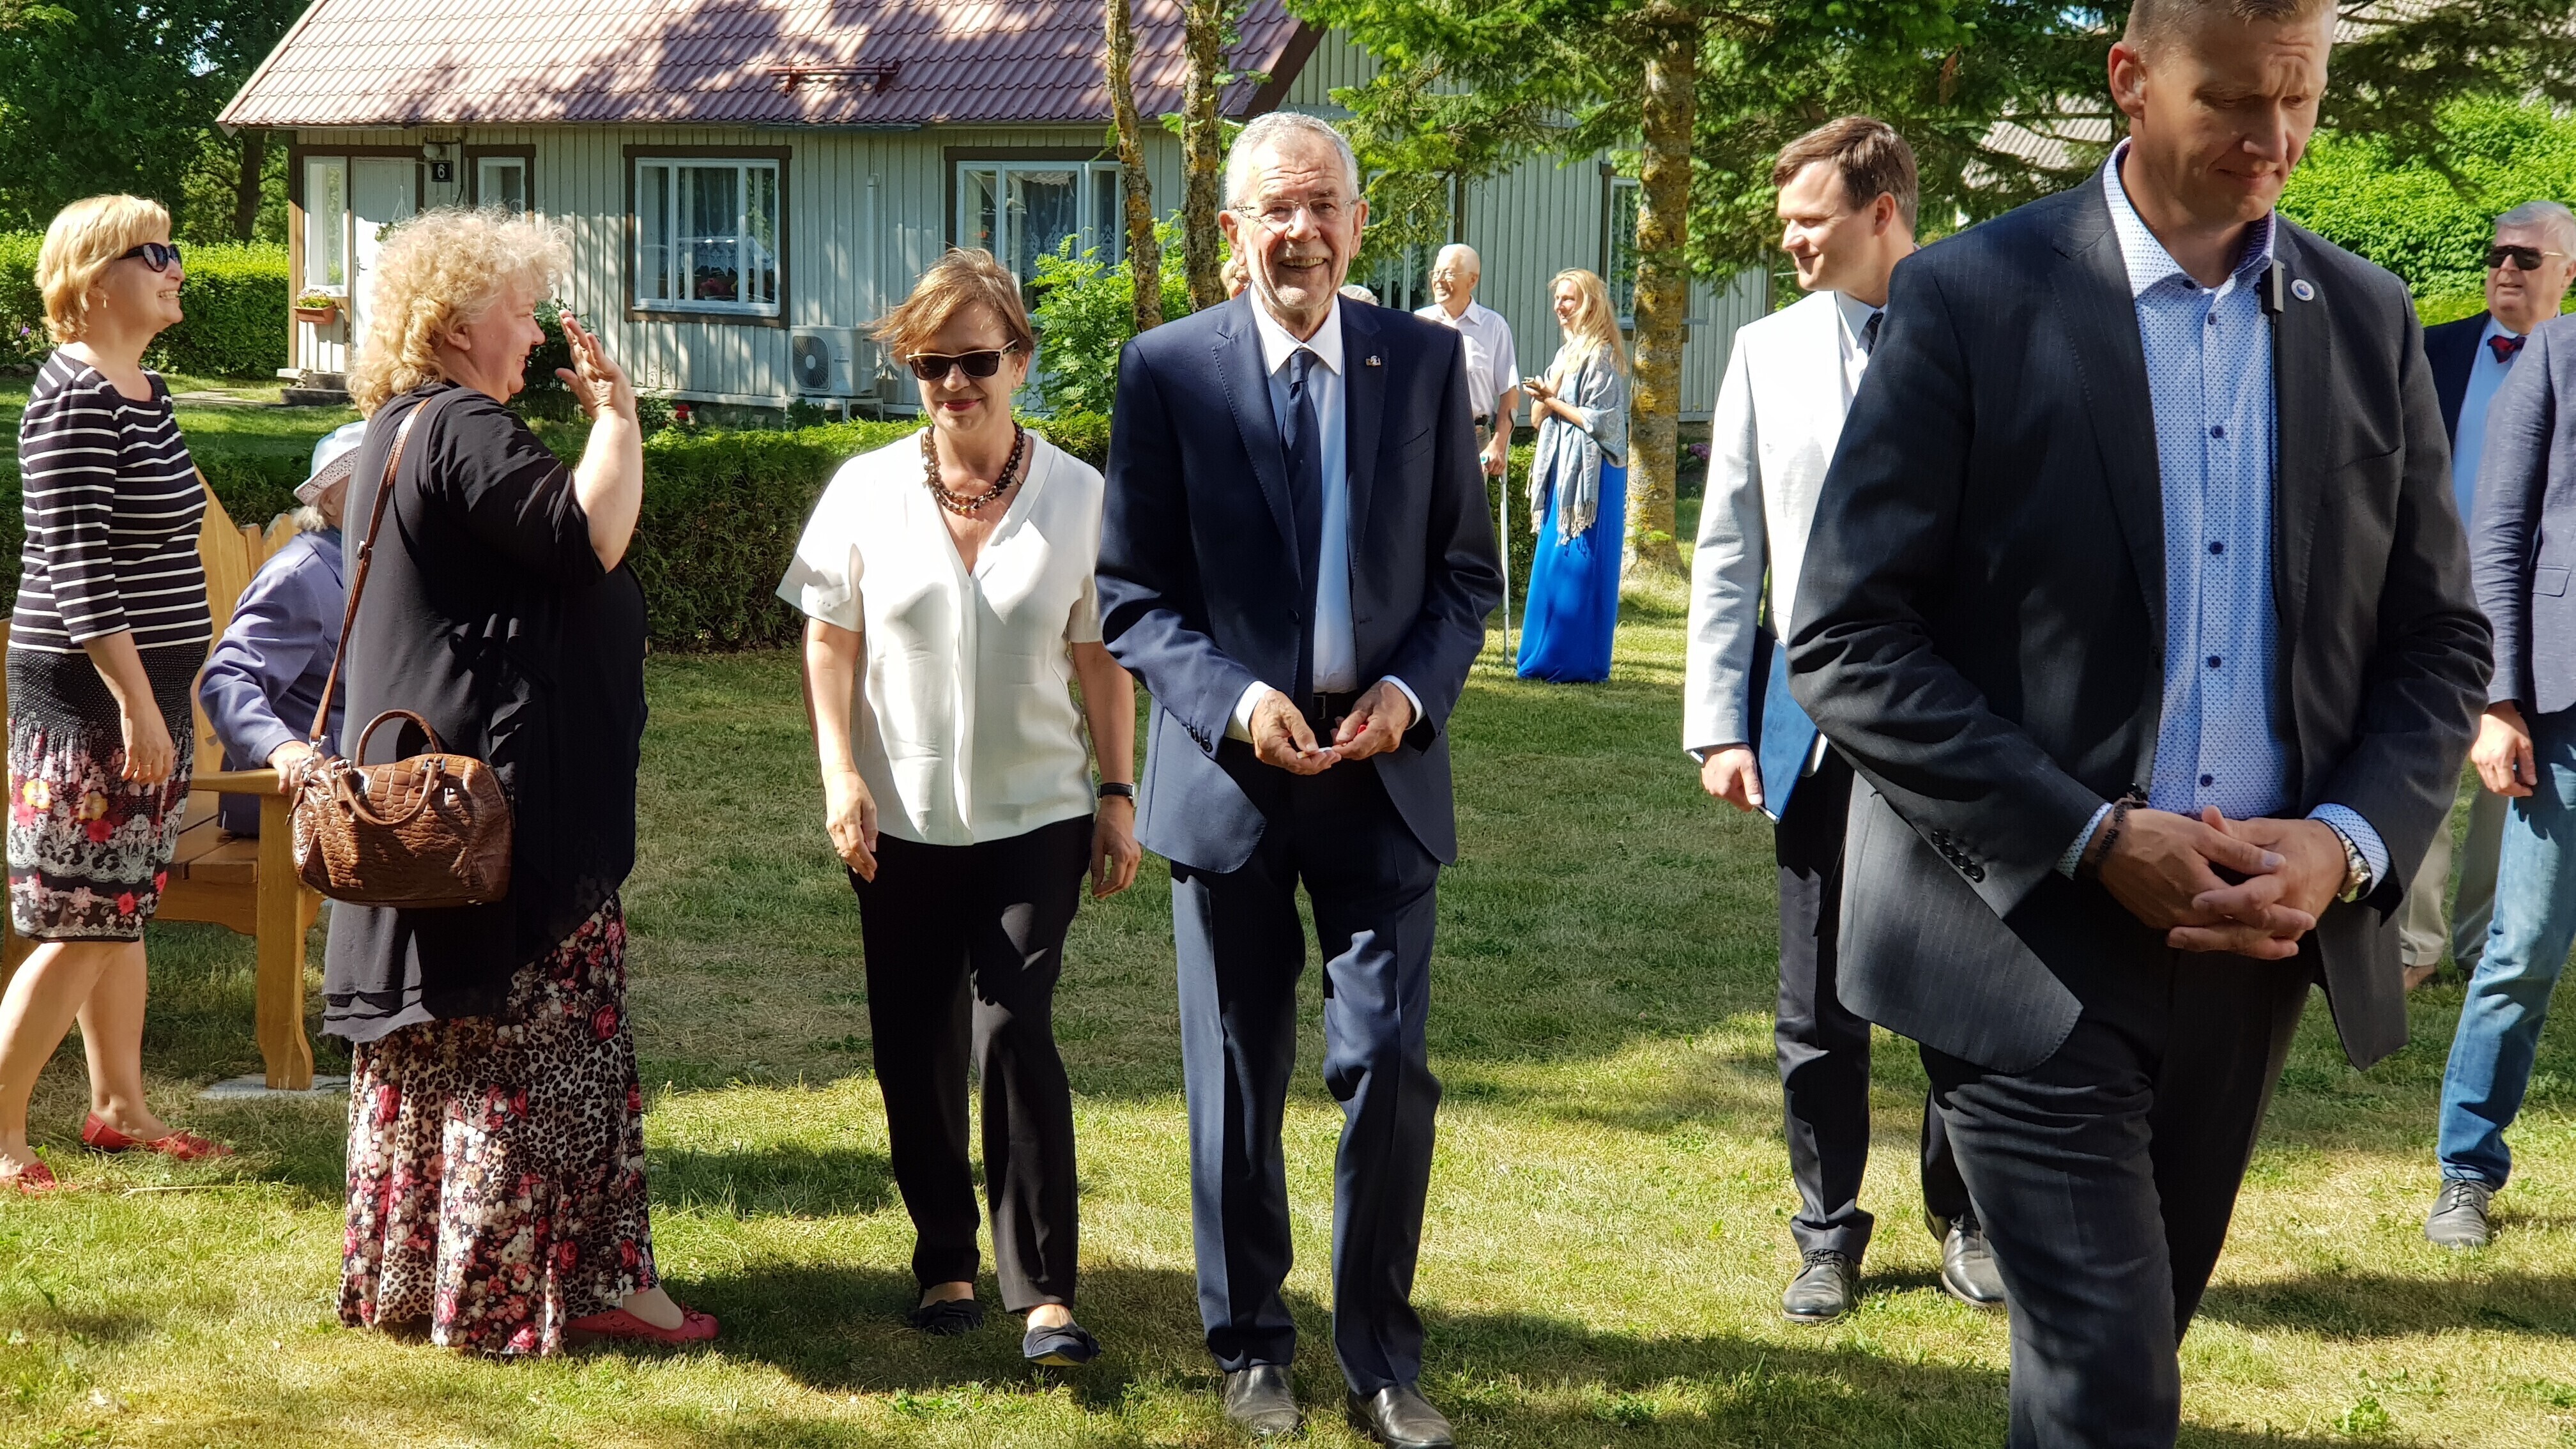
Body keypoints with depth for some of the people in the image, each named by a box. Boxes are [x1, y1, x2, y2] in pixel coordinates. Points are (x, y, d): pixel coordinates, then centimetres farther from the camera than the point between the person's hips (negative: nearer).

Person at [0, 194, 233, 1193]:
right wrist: (136, 702, -24)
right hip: (90, 694, -9)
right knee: (82, 924, -6)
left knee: (125, 911, 15)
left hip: (146, 687, 9)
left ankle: (119, 1105, 23)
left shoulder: (144, 389, 13)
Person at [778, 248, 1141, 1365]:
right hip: (903, 816, 2)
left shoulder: (1079, 497, -1)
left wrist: (1118, 791, 2)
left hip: (1036, 812, -2)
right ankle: (945, 1262, 23)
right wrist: (841, 774, -6)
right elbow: (830, 642, 3)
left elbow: (1102, 655, 4)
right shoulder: (867, 490, -1)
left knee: (1014, 1031, -12)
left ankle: (1045, 1290, -8)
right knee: (915, 1048, 7)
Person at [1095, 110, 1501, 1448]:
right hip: (1228, 772, -1)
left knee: (1389, 1068, -1)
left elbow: (1467, 571, 7)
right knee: (1238, 1084, 9)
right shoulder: (1168, 370, -3)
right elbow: (1129, 593, -2)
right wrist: (1233, 699, -16)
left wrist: (1414, 689, -10)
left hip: (1383, 770, 1)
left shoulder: (1426, 361, 3)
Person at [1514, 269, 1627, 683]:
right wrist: (1546, 395, -7)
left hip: (1590, 475, -9)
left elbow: (1600, 420, -16)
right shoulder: (1568, 353, 16)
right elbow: (1538, 418, 13)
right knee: (1550, 566, 9)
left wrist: (1553, 401, -10)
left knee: (1579, 567, -6)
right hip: (1563, 471, 9)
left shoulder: (1600, 356, -9)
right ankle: (1548, 659, 14)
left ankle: (1580, 663, -2)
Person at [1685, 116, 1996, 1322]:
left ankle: (1963, 1219, 26)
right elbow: (1727, 552, 6)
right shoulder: (1768, 353, 5)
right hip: (1817, 715, 2)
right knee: (1818, 1006, 7)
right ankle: (1829, 1235, 22)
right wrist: (1718, 723, 0)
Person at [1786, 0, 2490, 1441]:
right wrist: (2093, 840, -17)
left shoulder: (2368, 320, 6)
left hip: (2258, 937, 5)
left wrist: (2349, 845, -9)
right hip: (2033, 940, -4)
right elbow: (1848, 642, -9)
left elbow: (2439, 641, 10)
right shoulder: (1971, 299, -7)